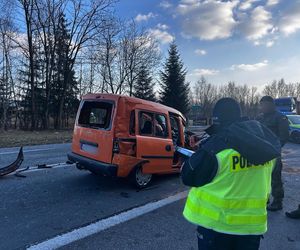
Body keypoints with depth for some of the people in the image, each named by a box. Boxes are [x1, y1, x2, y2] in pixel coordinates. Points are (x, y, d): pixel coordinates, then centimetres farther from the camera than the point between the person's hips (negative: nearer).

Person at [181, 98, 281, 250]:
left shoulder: (215, 146, -23)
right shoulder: (264, 143, -4)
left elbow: (188, 177, -13)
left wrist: (198, 155, 6)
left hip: (217, 221, -5)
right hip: (252, 221, 5)